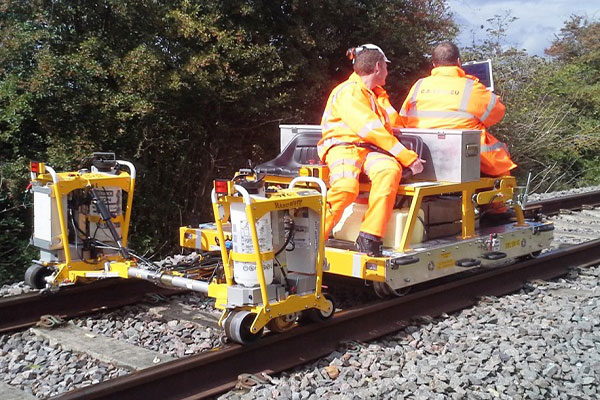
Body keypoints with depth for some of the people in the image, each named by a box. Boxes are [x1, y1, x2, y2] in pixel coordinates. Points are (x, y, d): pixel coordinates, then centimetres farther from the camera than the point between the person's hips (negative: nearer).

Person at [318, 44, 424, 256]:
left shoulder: (378, 94, 26)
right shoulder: (348, 92, -4)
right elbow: (371, 130, -13)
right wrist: (408, 157, -14)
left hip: (370, 150, 6)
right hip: (342, 145, -6)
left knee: (390, 169, -30)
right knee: (346, 186, -37)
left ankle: (368, 238, -33)